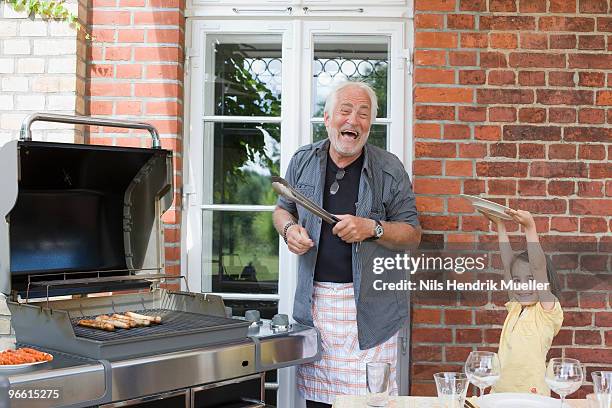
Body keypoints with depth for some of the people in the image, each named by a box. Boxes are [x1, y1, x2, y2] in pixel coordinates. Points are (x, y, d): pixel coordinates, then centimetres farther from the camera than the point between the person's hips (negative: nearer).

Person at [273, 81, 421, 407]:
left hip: (370, 305, -2)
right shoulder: (303, 161, 7)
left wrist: (372, 228, -16)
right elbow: (283, 209, 21)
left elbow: (412, 234, 2)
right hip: (314, 299, 2)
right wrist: (289, 229, -2)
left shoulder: (389, 170, -1)